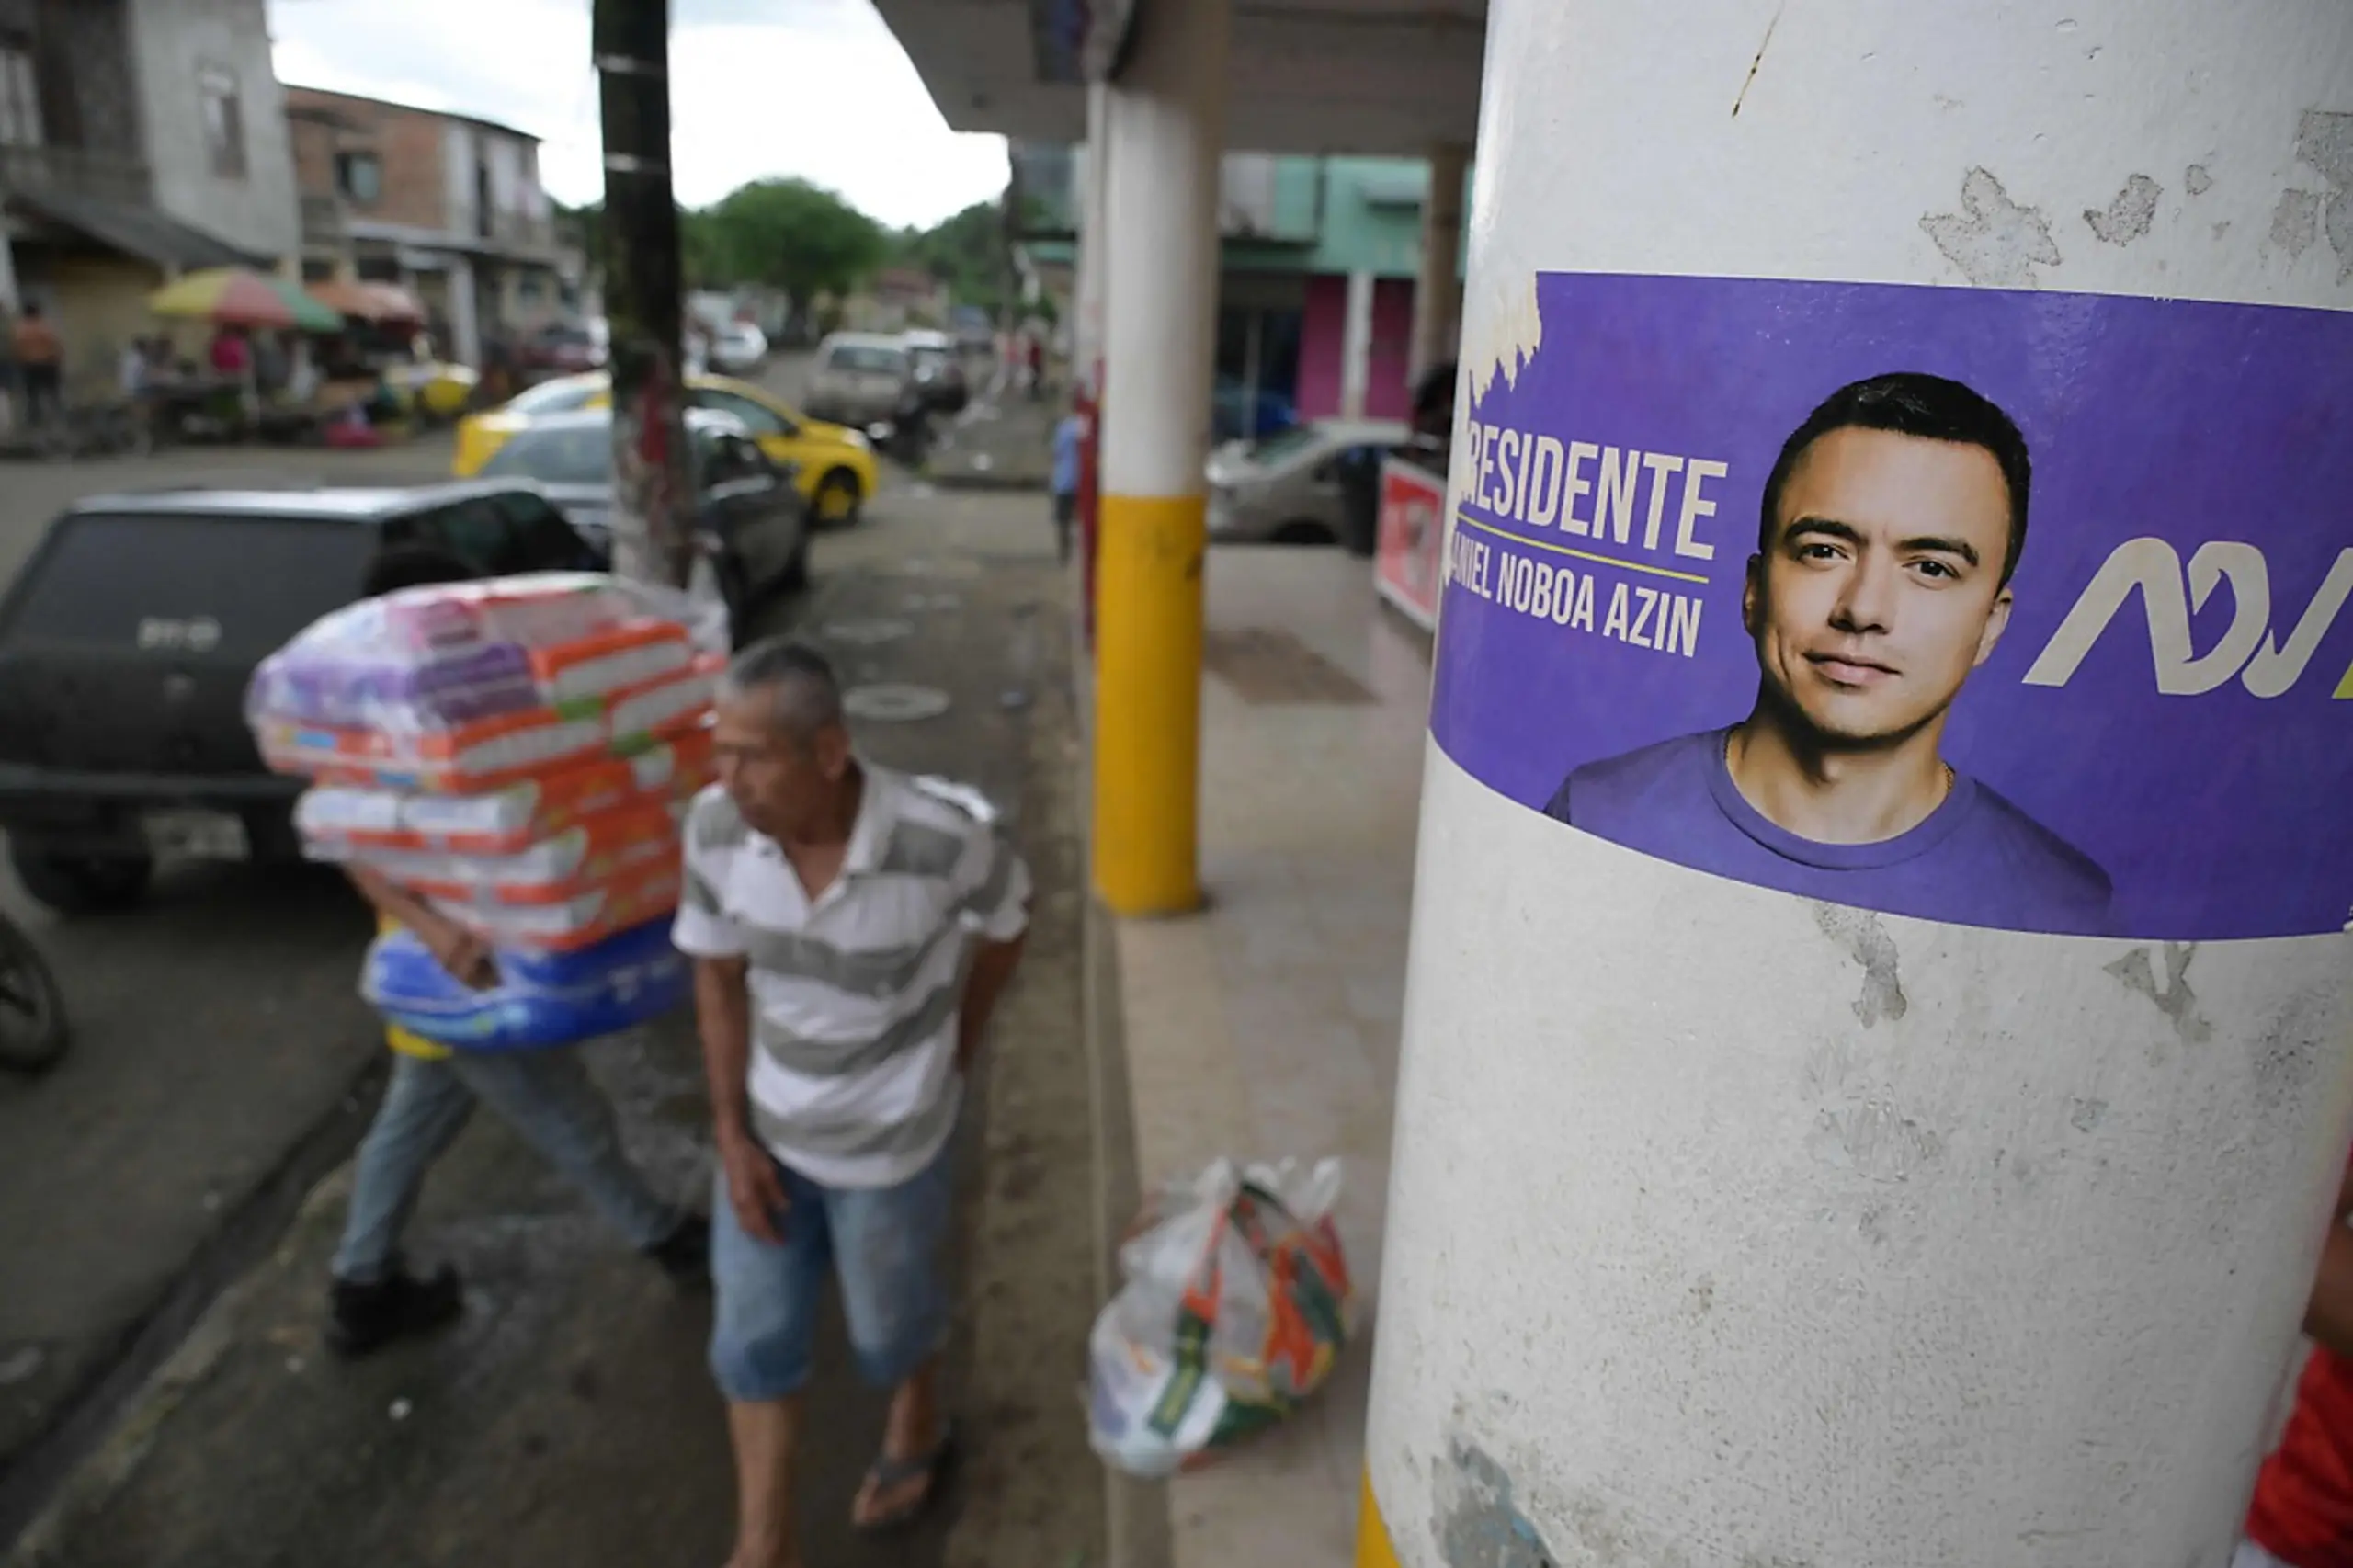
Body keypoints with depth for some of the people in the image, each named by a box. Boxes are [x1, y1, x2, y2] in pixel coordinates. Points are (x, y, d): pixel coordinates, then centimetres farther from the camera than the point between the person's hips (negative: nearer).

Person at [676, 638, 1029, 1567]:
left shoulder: (942, 840, -31)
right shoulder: (715, 828, -20)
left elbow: (1006, 924, -8)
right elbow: (719, 978, -4)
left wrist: (955, 1052, 4)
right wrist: (733, 1134, -4)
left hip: (890, 1143, -3)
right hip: (770, 1134, 3)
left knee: (890, 1329, 20)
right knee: (753, 1343, 14)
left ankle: (918, 1432, 55)